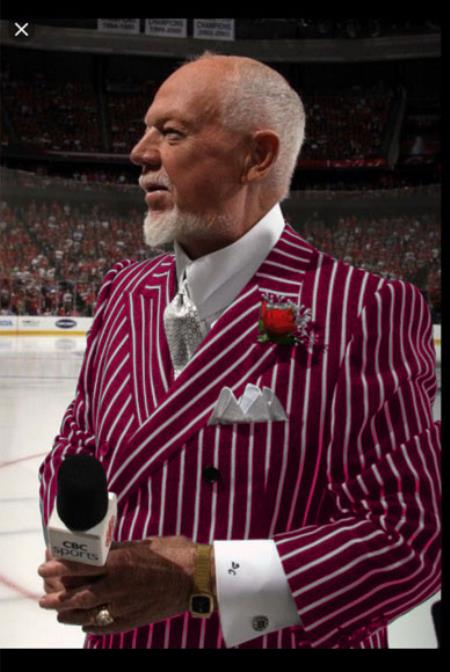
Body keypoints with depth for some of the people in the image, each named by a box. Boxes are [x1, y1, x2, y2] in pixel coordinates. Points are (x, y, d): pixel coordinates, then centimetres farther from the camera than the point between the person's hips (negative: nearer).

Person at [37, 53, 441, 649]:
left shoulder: (371, 312, -19)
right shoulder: (126, 292, 0)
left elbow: (408, 537, -20)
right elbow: (78, 439, 8)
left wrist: (202, 578, -25)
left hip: (281, 636, -4)